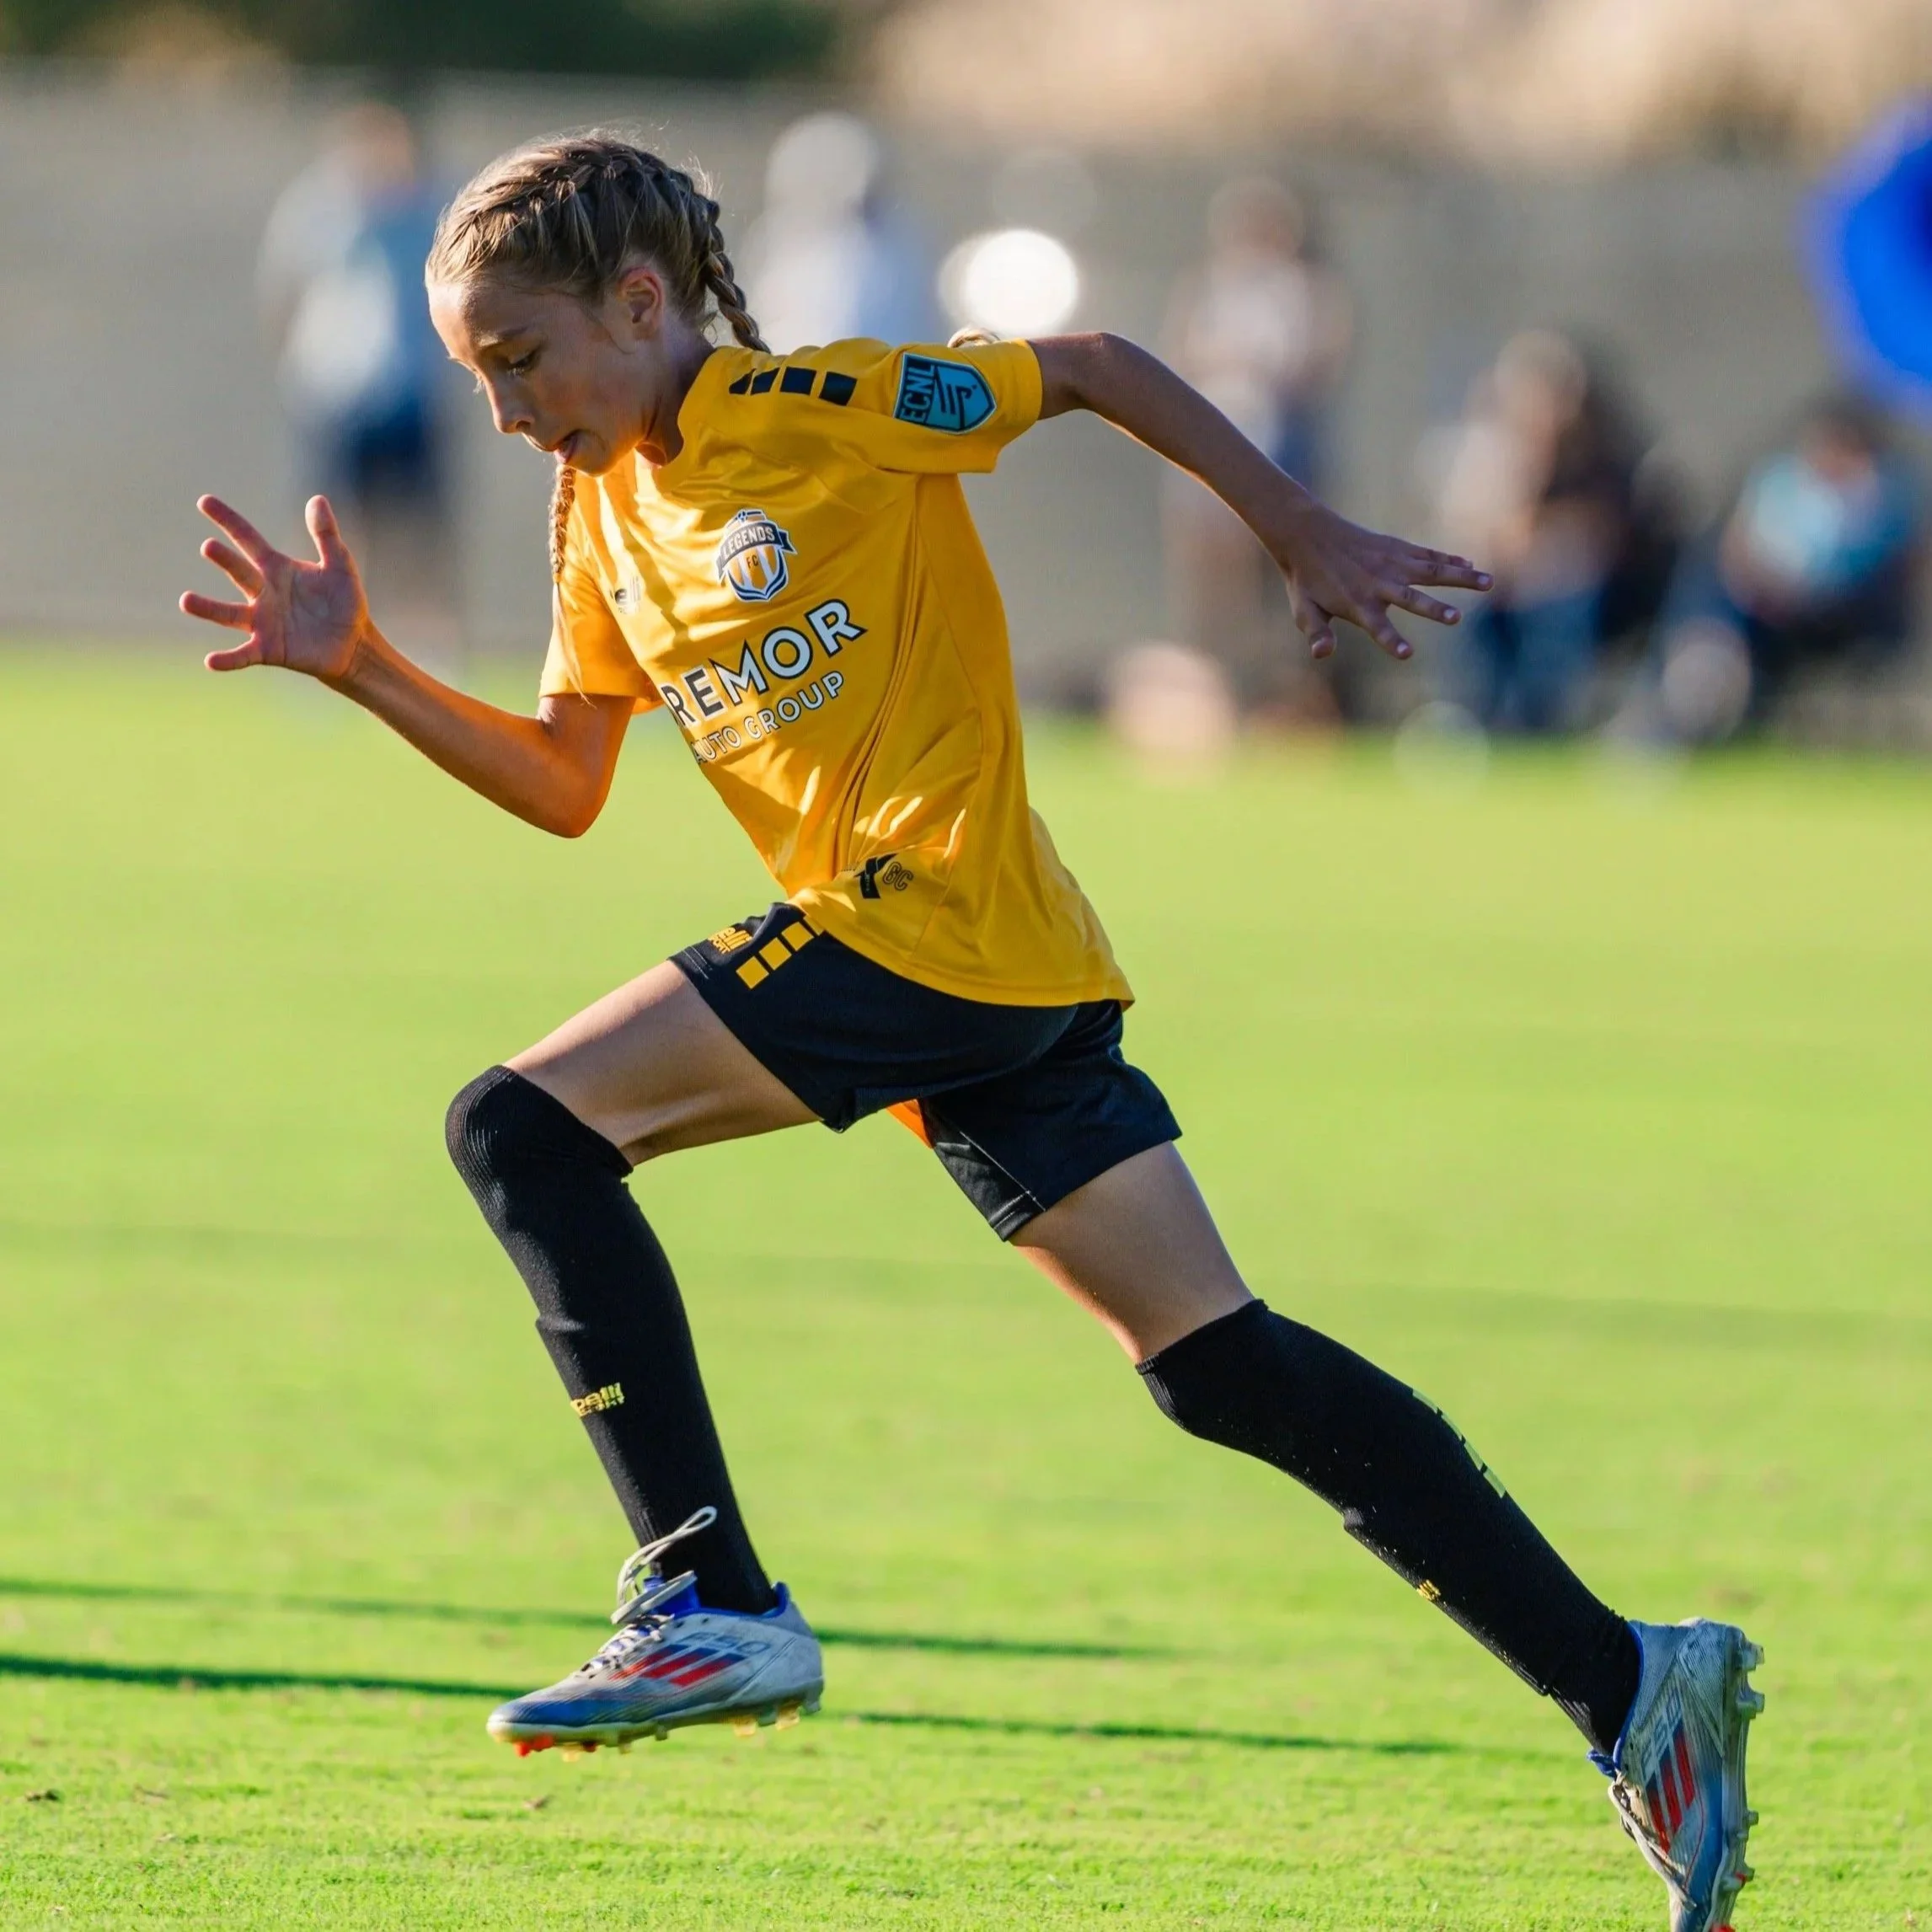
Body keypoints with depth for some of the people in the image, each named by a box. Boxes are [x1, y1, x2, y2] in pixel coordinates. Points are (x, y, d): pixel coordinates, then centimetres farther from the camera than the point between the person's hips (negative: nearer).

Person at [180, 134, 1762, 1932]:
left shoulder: (811, 411, -6)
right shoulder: (602, 515, 19)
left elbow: (1090, 367, -1)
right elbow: (562, 785, 22)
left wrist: (1305, 537, 2)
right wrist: (362, 670, 12)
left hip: (931, 913, -9)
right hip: (1005, 979, 9)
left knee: (523, 1130, -11)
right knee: (1215, 1360, 5)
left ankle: (712, 1605, -15)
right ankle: (1627, 1679, 5)